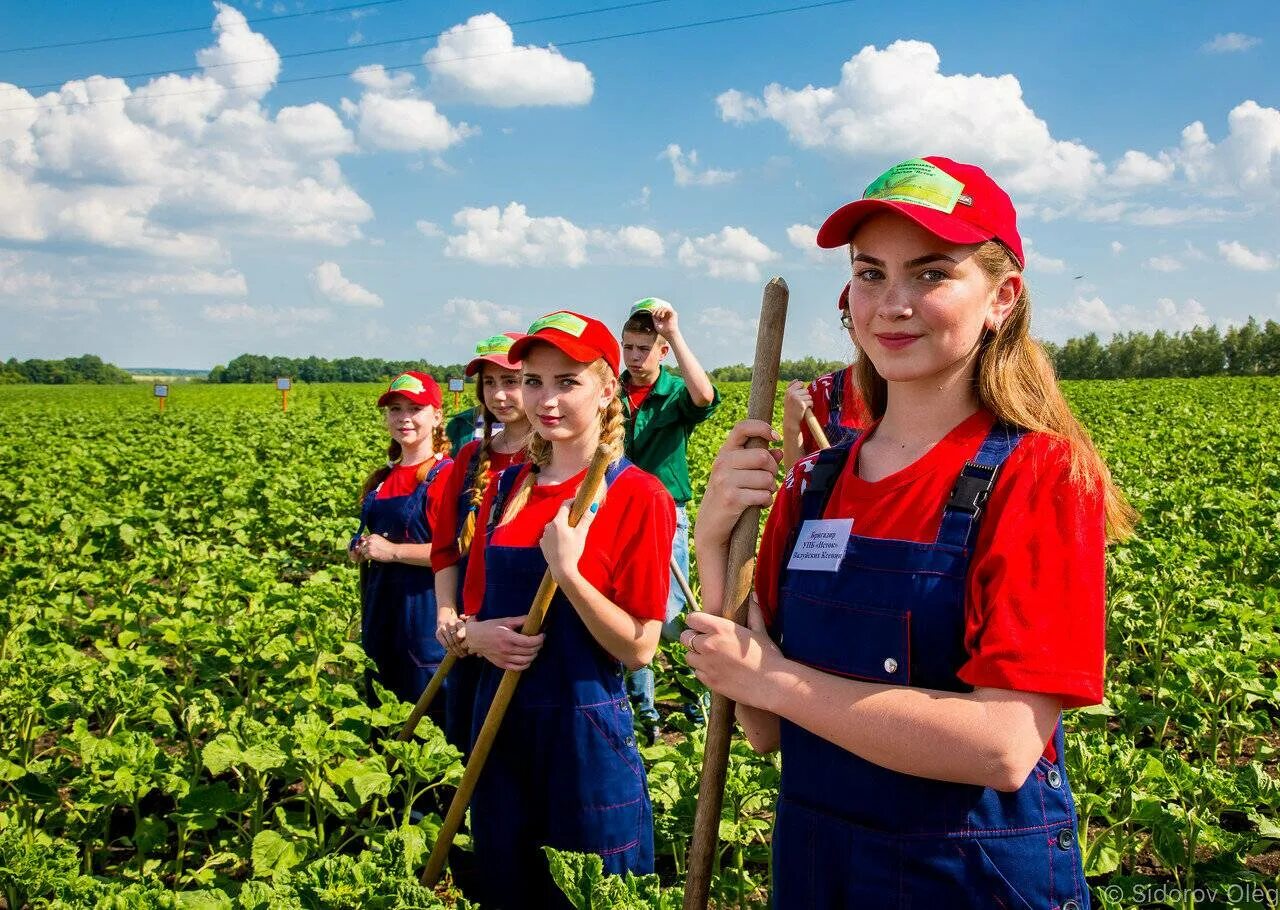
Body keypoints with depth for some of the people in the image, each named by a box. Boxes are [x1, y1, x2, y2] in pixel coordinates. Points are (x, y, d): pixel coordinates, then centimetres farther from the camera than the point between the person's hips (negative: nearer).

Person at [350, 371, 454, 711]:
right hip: (381, 608, 8)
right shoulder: (382, 478, 13)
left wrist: (392, 550, -17)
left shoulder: (447, 474, -11)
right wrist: (360, 548, 5)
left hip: (423, 609, -8)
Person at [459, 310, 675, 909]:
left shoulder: (637, 496, -11)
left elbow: (640, 648, -13)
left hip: (586, 733, -5)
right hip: (500, 726, 5)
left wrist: (567, 570, -23)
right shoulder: (505, 488, 6)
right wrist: (479, 635, -8)